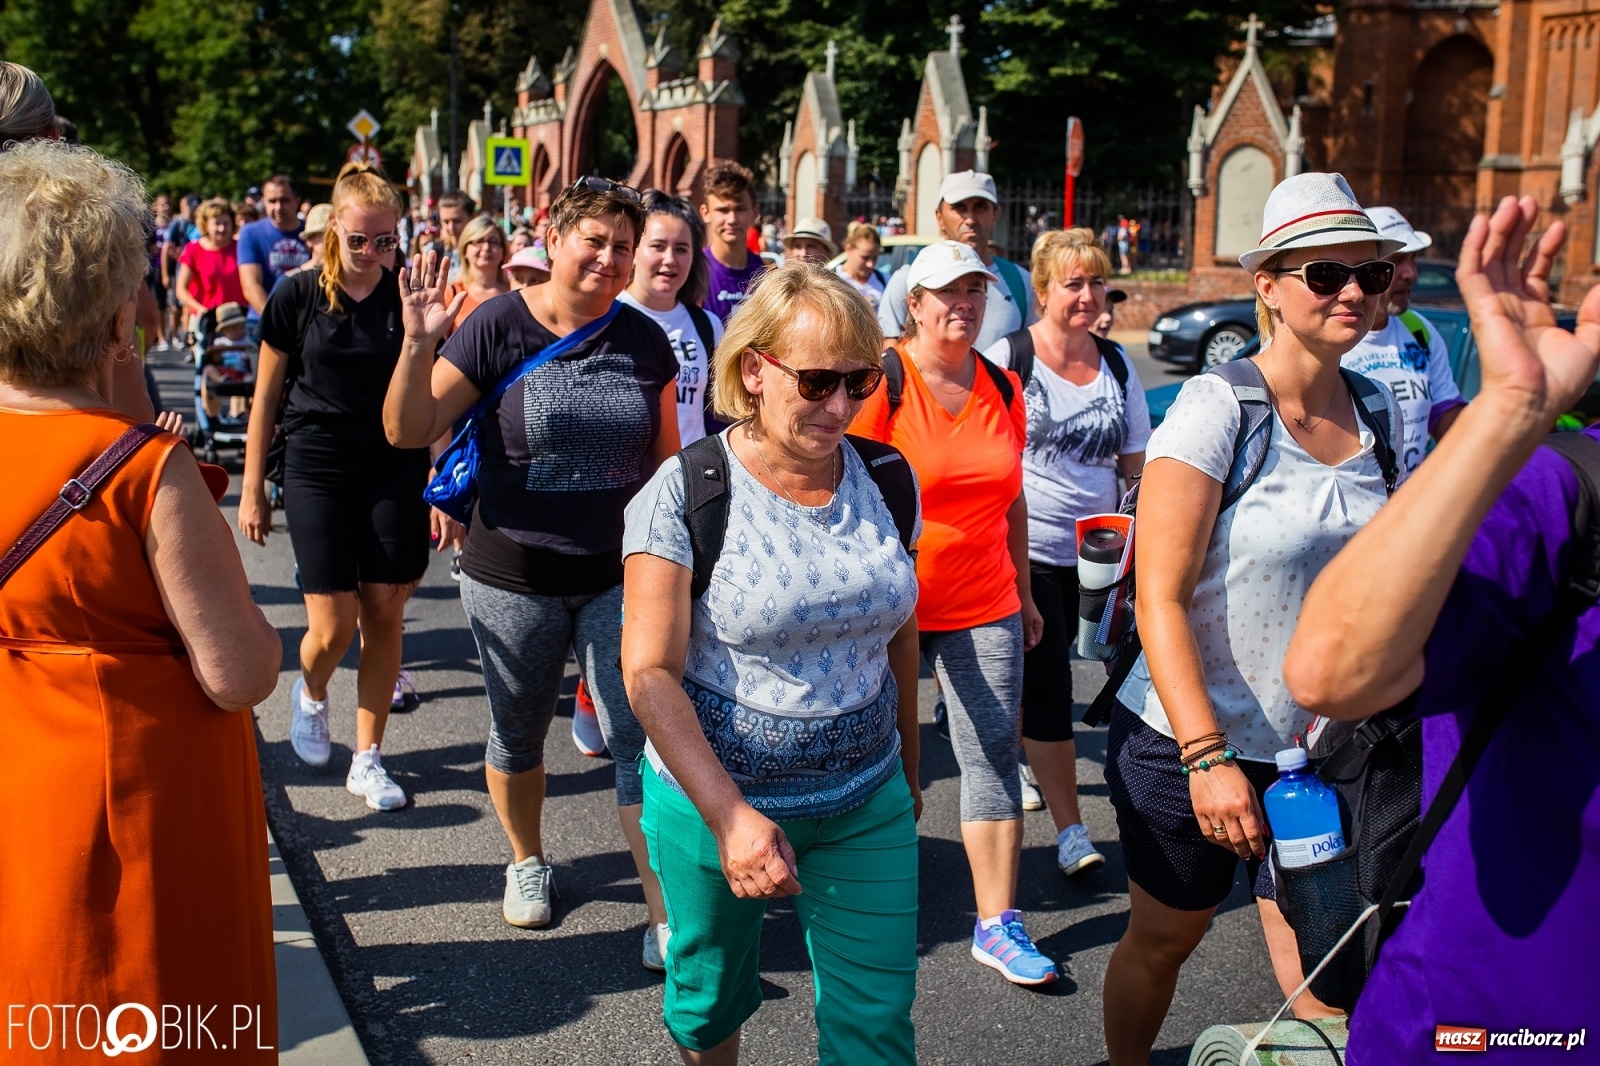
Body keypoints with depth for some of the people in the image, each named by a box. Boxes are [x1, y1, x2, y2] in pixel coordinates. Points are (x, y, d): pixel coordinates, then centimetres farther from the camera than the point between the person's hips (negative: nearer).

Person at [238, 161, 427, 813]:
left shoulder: (408, 298, 1)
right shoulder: (297, 296, -2)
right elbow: (266, 396, 4)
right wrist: (252, 489, 4)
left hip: (394, 472, 1)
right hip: (316, 471, -1)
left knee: (385, 615, 3)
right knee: (334, 623, -5)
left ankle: (367, 760, 17)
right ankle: (310, 694, 31)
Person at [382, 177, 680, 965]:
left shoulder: (645, 341, 1)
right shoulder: (497, 328, -8)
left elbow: (667, 457, 10)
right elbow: (409, 431, -10)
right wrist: (419, 345, -25)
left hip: (621, 576, 1)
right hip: (514, 578, -1)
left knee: (643, 739, -1)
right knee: (517, 735, 17)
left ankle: (667, 917, 8)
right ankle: (528, 860, 44)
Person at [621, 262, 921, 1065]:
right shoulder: (685, 493, -15)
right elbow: (649, 672, -18)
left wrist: (907, 767, 17)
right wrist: (729, 814, -27)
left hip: (867, 805, 3)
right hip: (713, 796, -2)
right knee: (711, 996, 19)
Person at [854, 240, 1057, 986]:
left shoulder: (1003, 387, 7)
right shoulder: (882, 380, -10)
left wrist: (1023, 590, 17)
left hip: (984, 604, 4)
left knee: (995, 753, 2)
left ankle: (998, 926, 10)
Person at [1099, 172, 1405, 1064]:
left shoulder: (1380, 413, 3)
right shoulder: (1218, 406, -14)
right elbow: (1160, 598, -17)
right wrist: (1206, 755, -23)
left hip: (1320, 752, 4)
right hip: (1187, 742, -4)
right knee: (1163, 939, 15)